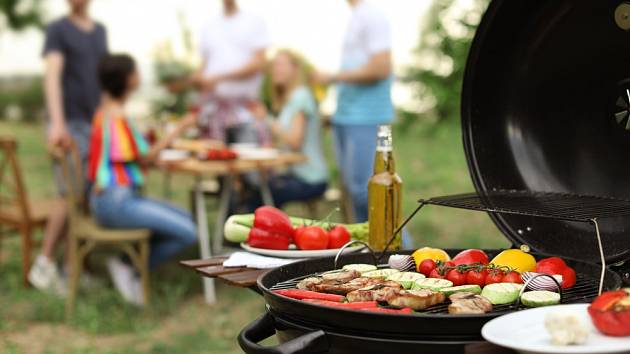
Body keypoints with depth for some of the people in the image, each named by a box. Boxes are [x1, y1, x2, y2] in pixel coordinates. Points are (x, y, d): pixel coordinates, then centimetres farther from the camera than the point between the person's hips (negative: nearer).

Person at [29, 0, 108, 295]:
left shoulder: (100, 32, 14)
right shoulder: (57, 30, -4)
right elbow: (52, 77, -16)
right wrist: (58, 123, -29)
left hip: (95, 125, 6)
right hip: (69, 126, -5)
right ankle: (44, 265, 0)